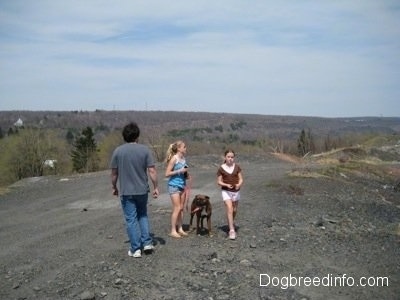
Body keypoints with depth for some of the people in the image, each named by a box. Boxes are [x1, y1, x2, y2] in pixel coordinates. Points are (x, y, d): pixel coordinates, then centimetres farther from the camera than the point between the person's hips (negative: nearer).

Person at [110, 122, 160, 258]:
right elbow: (152, 171, -8)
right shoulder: (144, 149, -5)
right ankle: (147, 243, 15)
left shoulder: (118, 151, -5)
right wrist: (156, 187, 2)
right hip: (142, 190, 1)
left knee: (131, 219, 6)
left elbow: (114, 173, 0)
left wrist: (114, 187, 14)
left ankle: (135, 249, 9)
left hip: (126, 191, -1)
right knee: (143, 215, 21)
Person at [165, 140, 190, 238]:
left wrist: (186, 175, 2)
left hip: (182, 185, 7)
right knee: (177, 208, -5)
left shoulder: (183, 158, 8)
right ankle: (173, 231, 3)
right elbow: (167, 174, -15)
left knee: (181, 208, 11)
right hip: (174, 185, -7)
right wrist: (179, 171, -18)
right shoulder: (174, 158, -13)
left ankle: (180, 228, 20)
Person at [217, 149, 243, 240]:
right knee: (229, 209, -15)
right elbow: (219, 181, -3)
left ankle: (231, 223, 44)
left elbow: (241, 179, 1)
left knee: (234, 210, 15)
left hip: (236, 191, 3)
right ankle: (232, 230, -11)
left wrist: (239, 184, -21)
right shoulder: (221, 168, -7)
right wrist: (226, 185, -21)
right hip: (226, 191, -3)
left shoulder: (237, 167, -2)